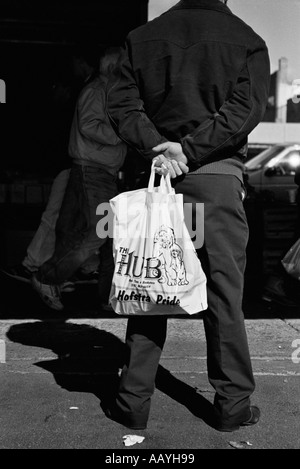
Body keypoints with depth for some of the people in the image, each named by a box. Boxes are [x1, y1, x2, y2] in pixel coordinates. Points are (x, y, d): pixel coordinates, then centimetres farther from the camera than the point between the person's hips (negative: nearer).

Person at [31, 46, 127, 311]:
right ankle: (47, 279, -5)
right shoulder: (95, 91, -6)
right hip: (91, 170, -10)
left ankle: (112, 294, 13)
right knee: (98, 230, -16)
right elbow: (89, 126, -20)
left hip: (105, 173, 10)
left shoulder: (109, 94, 24)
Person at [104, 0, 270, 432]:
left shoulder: (142, 37, 11)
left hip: (156, 177, 2)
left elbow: (121, 103, 2)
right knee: (224, 291, 5)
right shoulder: (248, 41, 4)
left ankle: (133, 401, 12)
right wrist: (188, 152, -12)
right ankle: (233, 404, 14)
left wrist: (158, 148, -9)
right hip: (218, 177, -2)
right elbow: (244, 110, -9)